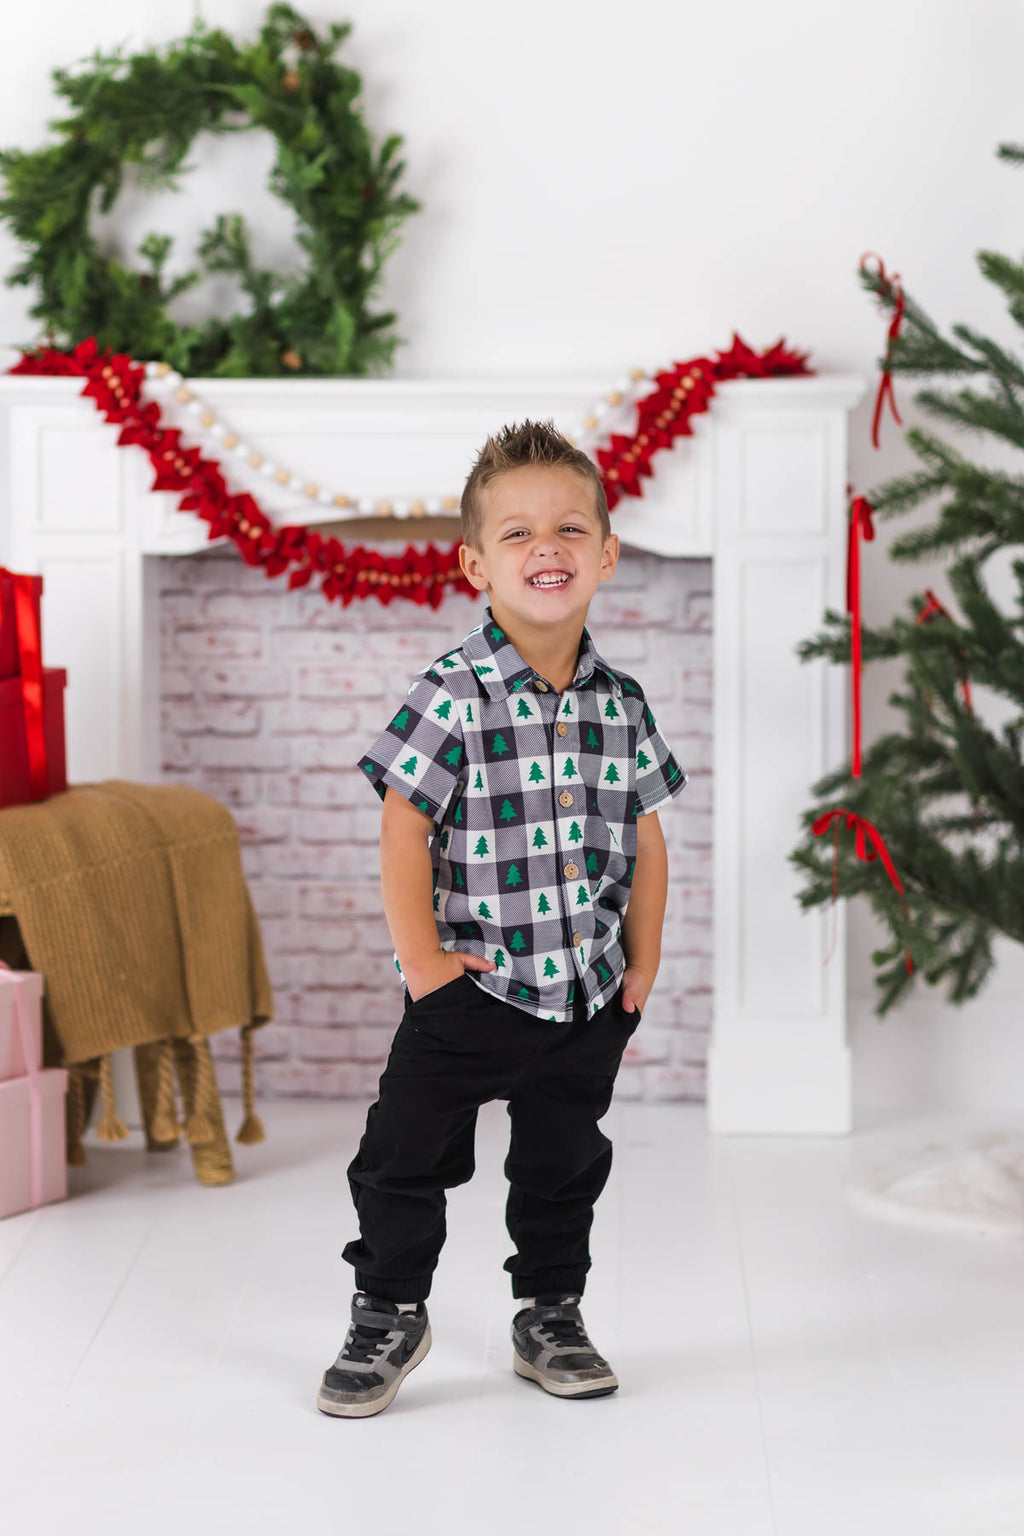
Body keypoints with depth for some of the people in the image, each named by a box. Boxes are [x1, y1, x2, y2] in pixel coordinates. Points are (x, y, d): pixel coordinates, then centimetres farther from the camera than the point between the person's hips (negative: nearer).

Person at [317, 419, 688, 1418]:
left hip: (588, 993, 4)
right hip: (470, 989, -4)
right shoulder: (451, 696, -14)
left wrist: (643, 964, 7)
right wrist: (423, 959, -13)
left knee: (566, 1164, 16)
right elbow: (404, 832, -12)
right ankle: (389, 1313, 23)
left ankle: (551, 1319, 33)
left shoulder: (621, 702, 1)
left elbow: (645, 839, 10)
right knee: (405, 1156, 3)